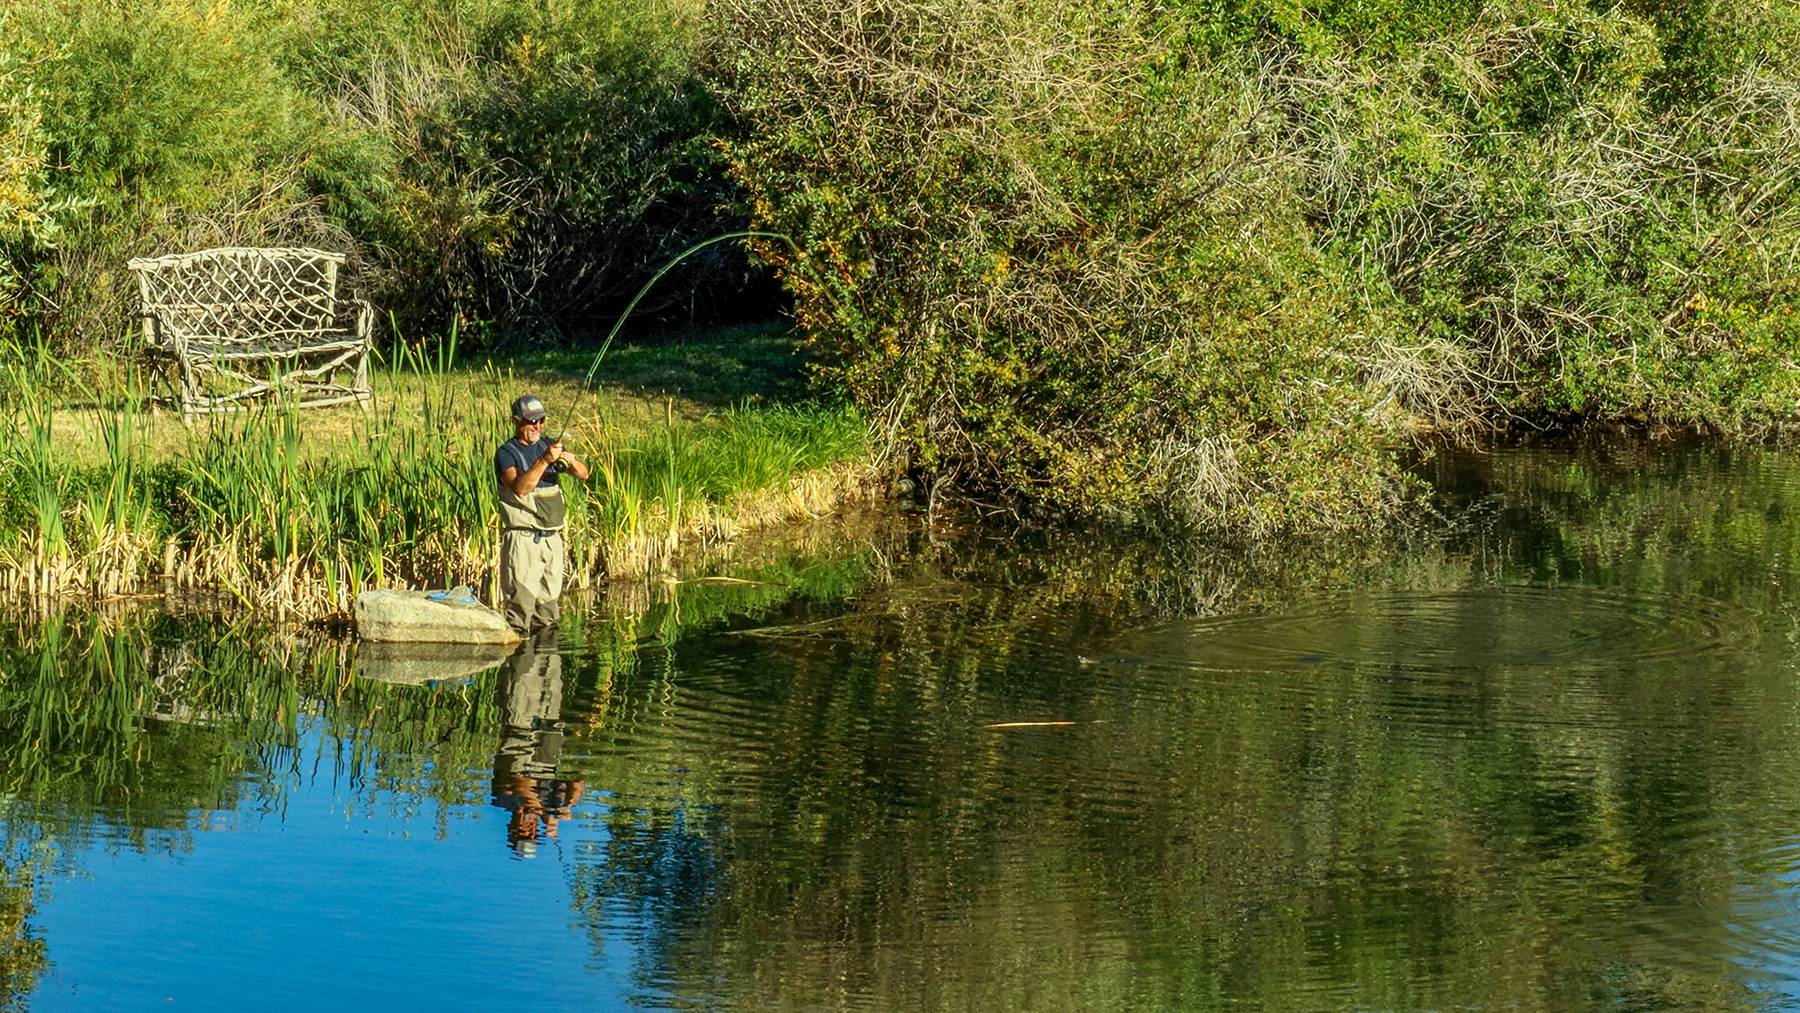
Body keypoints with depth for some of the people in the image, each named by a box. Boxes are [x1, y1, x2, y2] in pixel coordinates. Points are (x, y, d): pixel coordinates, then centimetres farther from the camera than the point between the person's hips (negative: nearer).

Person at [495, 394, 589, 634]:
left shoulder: (549, 446, 14)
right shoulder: (506, 453, -4)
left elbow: (584, 474, 6)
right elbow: (519, 487, -21)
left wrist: (571, 461, -15)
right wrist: (543, 461, -29)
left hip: (552, 539, 6)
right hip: (522, 539, -6)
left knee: (550, 603, 8)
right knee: (521, 601, -12)